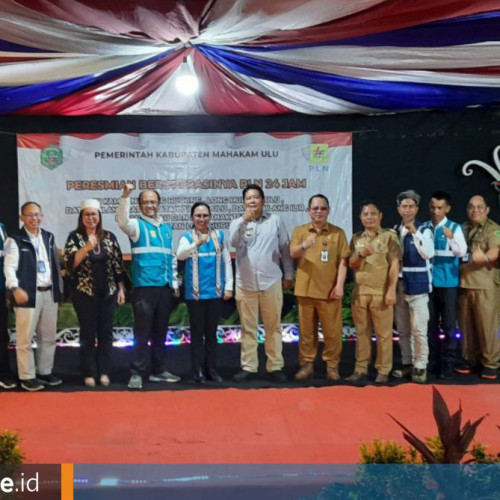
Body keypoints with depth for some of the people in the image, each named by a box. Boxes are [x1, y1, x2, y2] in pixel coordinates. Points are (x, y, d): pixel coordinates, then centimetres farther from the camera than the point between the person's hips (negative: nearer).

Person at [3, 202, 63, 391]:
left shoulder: (49, 237, 14)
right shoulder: (15, 240, -5)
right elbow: (9, 267, -13)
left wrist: (59, 288, 14)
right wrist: (15, 289, -27)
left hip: (49, 293, 6)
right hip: (28, 294, -6)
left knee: (48, 337, 12)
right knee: (25, 338, -1)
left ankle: (45, 372, 24)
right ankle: (27, 377, 7)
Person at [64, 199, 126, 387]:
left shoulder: (109, 236, 6)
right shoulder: (75, 237, -2)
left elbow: (118, 265, 8)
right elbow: (70, 264, -13)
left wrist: (121, 289, 5)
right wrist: (86, 248, -27)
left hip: (108, 292, 3)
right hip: (84, 293, -3)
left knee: (106, 333, 6)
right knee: (88, 334, 2)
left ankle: (104, 372, 13)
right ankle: (89, 373, 9)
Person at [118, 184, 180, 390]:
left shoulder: (166, 228, 17)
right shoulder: (137, 225, 1)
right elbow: (123, 222, -23)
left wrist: (174, 282, 16)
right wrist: (125, 196, -34)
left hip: (165, 287, 6)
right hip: (144, 286, -5)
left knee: (160, 332, 13)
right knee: (142, 333, -5)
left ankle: (159, 370, 23)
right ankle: (136, 373, 0)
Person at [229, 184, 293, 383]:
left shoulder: (275, 220, 3)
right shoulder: (237, 223, 4)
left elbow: (285, 249, 7)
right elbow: (234, 243, -16)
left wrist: (288, 275, 6)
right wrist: (244, 221, -26)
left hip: (271, 282, 0)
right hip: (245, 283, 1)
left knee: (273, 327, 5)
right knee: (248, 328, 7)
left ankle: (275, 367, 12)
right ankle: (248, 367, 13)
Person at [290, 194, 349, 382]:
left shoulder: (338, 232, 3)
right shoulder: (299, 231, 6)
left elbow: (343, 261, 0)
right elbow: (293, 254, -8)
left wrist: (339, 285, -9)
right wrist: (304, 245, -30)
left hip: (329, 290, -1)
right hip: (305, 289, 1)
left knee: (332, 331, 2)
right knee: (306, 330, 7)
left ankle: (332, 366, 14)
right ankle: (307, 364, 17)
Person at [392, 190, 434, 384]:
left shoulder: (424, 230, -6)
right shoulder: (394, 231, 8)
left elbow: (428, 253, -21)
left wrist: (414, 232, -28)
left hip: (417, 285, -5)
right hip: (398, 285, 5)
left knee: (418, 329, -5)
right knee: (403, 329, 11)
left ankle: (420, 366, 5)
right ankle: (407, 363, 22)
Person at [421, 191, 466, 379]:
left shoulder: (455, 228, -3)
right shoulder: (423, 228, 6)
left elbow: (462, 252, -17)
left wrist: (451, 237, -33)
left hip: (448, 283, -3)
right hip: (428, 283, 3)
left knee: (448, 326, 0)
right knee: (431, 325, 12)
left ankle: (447, 365, 8)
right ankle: (432, 362, 23)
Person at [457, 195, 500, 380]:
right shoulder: (463, 228, 15)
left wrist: (484, 257, -38)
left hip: (485, 285, -5)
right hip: (463, 283, 5)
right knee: (466, 325, 10)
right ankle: (471, 359, 20)